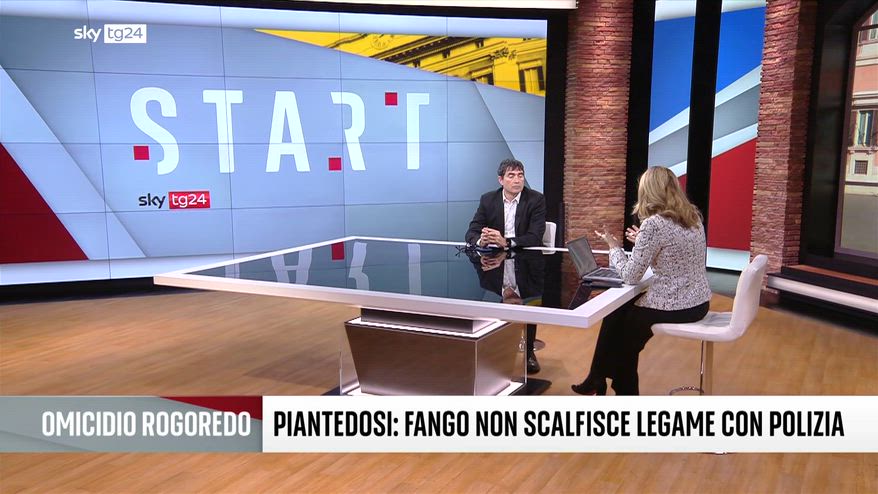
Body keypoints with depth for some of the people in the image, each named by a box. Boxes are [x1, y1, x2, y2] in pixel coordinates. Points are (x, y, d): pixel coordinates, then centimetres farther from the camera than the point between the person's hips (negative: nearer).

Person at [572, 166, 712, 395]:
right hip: (699, 302, 8)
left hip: (675, 307, -8)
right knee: (619, 310, 21)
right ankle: (598, 380, 29)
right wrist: (642, 241, 20)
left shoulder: (653, 223, -20)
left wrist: (614, 246, 0)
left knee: (619, 319, 19)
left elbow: (630, 276, -15)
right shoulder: (693, 217, 6)